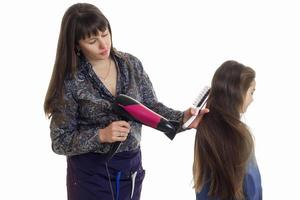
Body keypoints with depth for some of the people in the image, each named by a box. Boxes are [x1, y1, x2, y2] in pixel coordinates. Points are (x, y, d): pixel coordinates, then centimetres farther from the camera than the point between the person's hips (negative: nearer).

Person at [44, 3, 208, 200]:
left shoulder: (132, 64, -2)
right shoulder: (70, 82, -14)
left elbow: (152, 107, -1)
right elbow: (60, 141, -11)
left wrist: (182, 118, -19)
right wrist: (101, 135, -24)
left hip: (131, 167, 4)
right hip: (91, 173, -4)